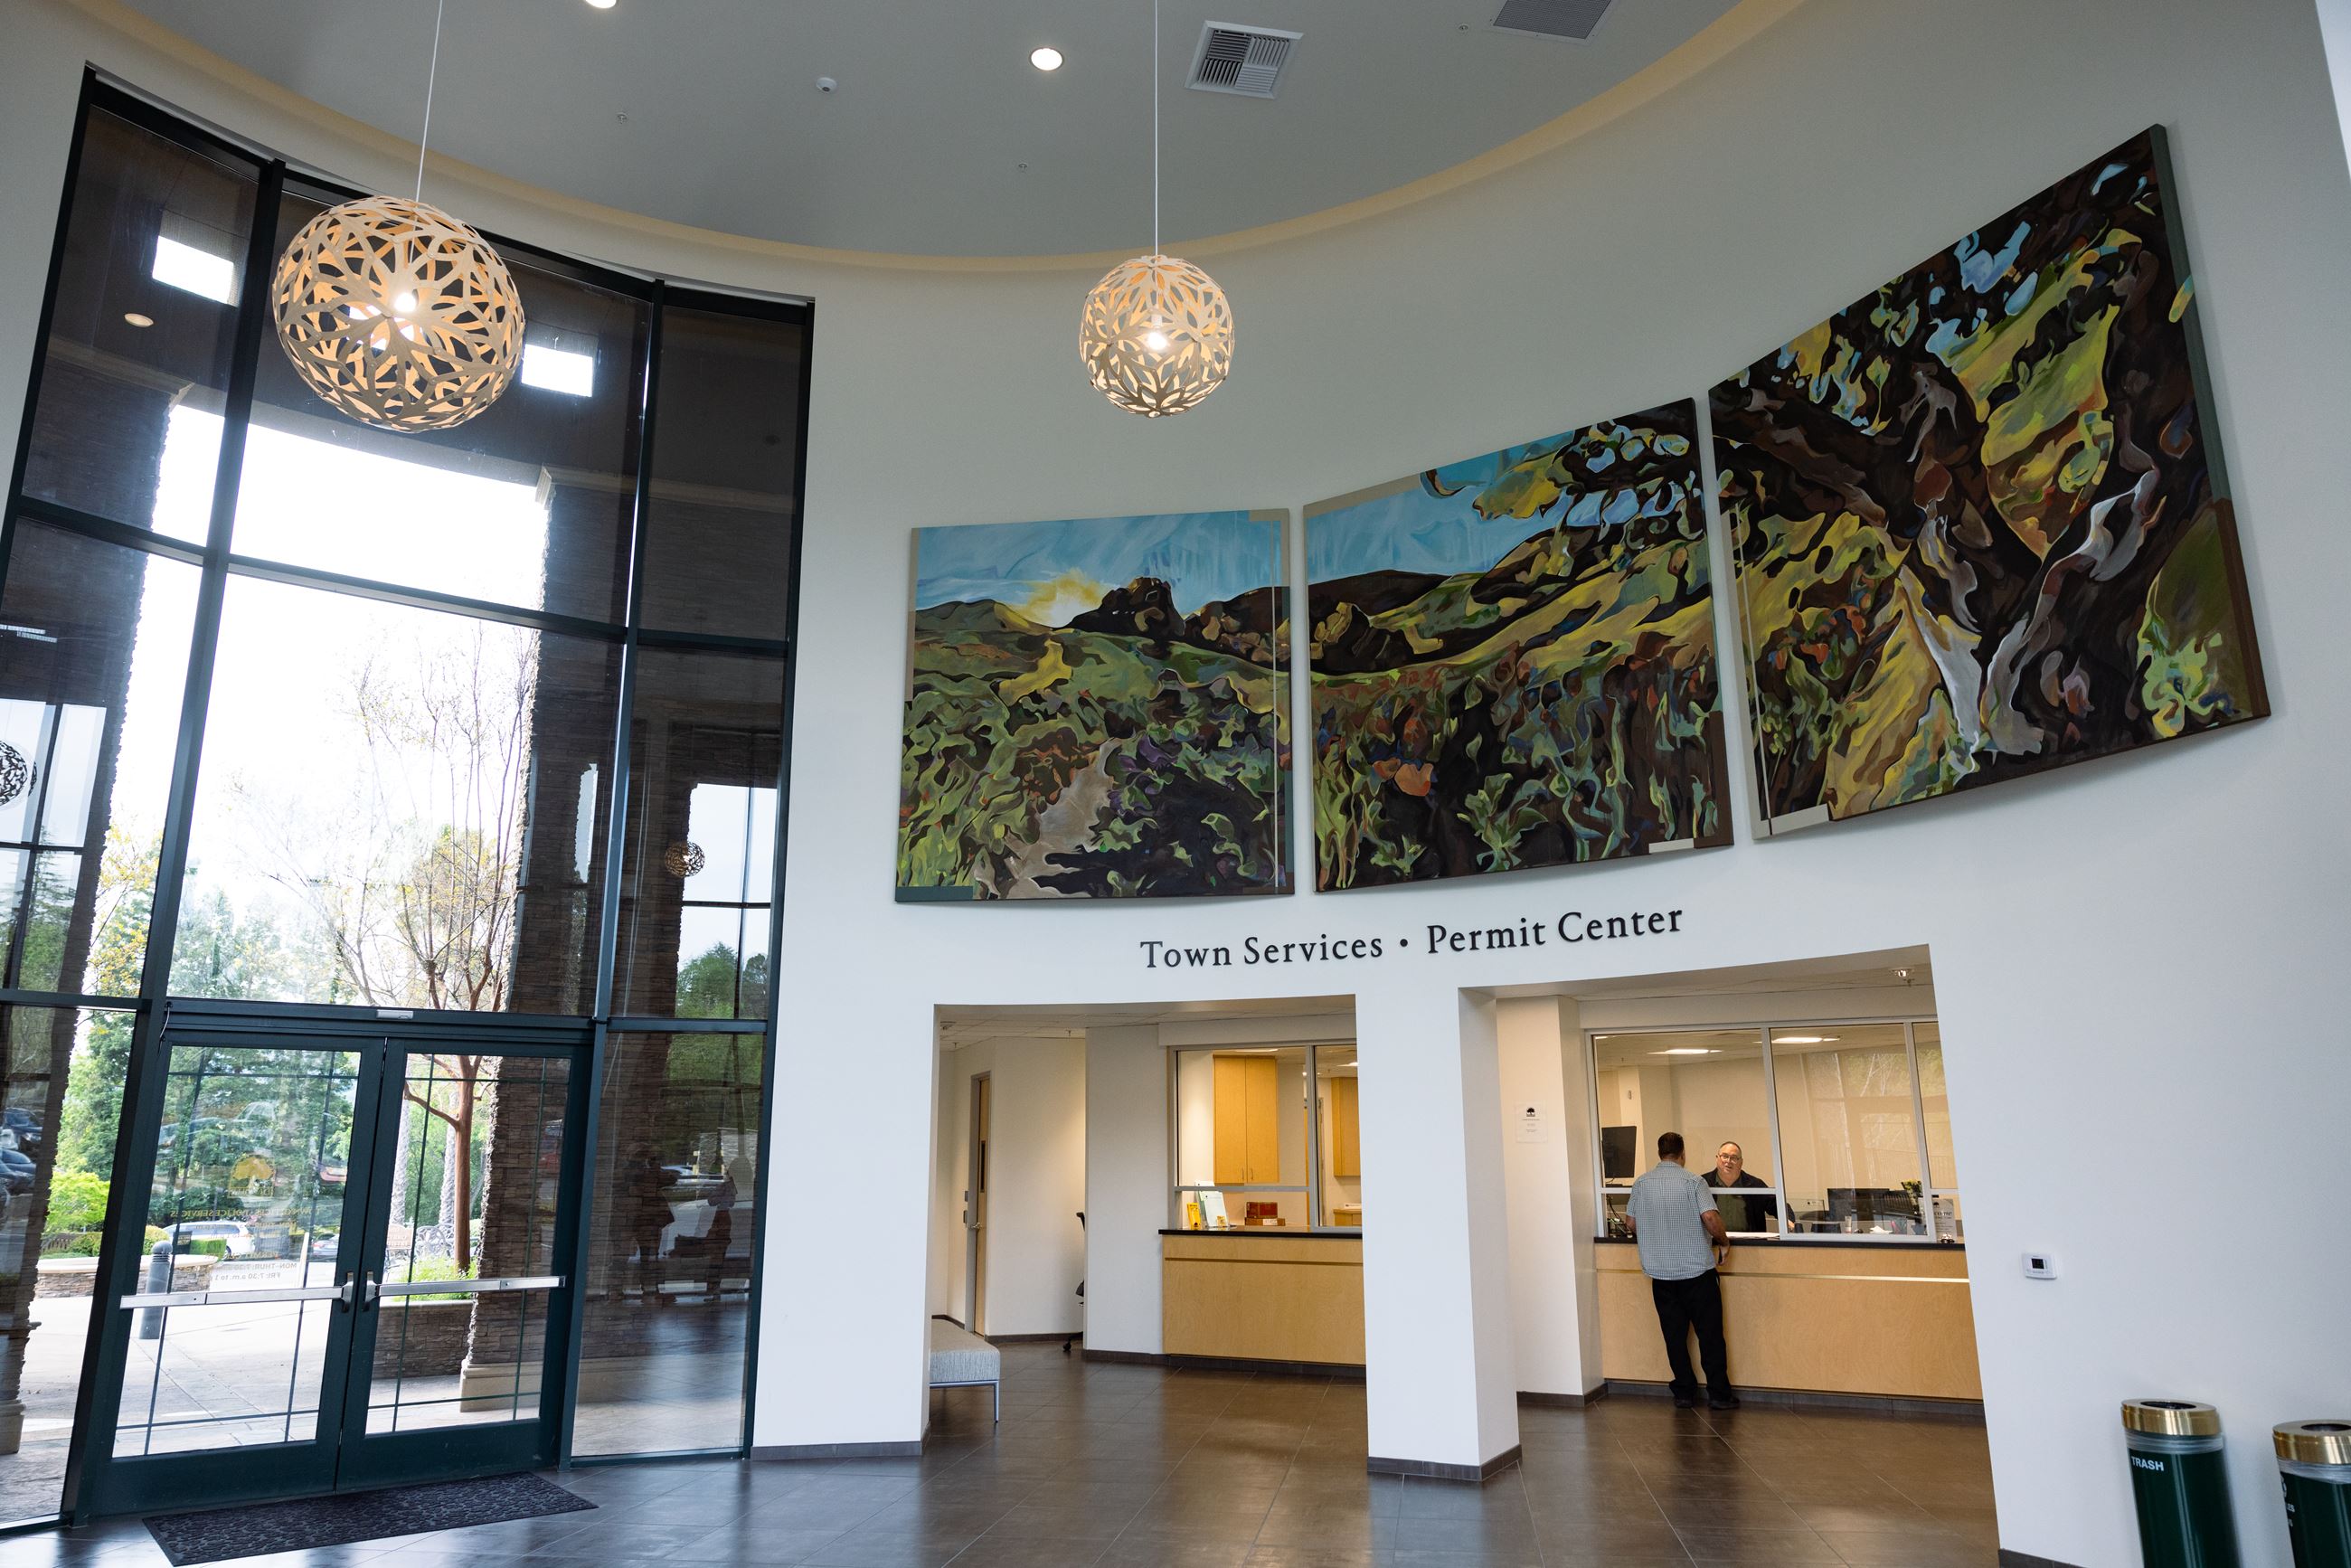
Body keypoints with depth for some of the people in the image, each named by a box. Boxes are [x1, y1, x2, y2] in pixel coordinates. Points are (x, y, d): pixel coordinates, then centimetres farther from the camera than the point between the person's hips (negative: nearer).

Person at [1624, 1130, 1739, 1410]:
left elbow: (1630, 1223, 9)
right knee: (1709, 1333, 5)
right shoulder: (1692, 1182, -9)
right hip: (1696, 1269, -3)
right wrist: (1724, 1240, 1)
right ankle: (1718, 1394, 8)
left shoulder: (1641, 1184, 3)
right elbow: (1710, 1218, -18)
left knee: (1674, 1334, 9)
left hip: (1659, 1271, 3)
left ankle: (1683, 1393, 13)